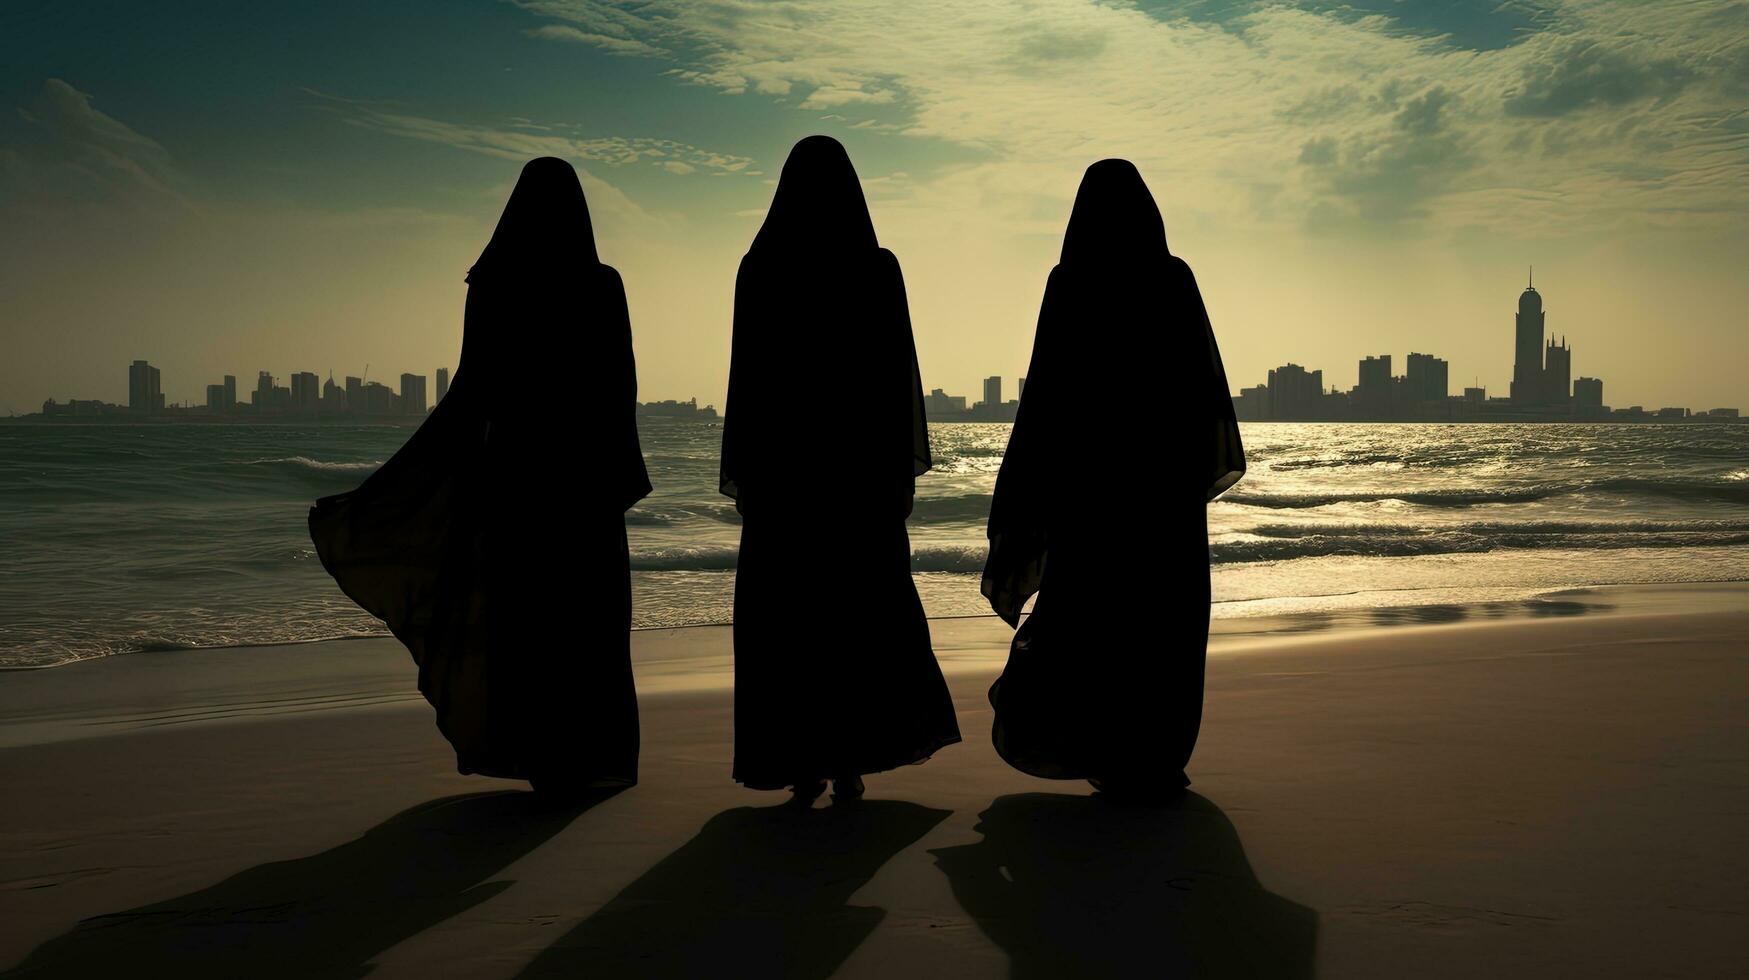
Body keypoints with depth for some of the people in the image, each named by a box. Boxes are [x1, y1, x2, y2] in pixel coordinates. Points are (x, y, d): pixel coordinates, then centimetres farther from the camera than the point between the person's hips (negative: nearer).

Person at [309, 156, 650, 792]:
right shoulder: (603, 285, -4)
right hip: (585, 466, 0)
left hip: (516, 463, 1)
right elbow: (622, 389, -4)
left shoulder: (492, 286, -3)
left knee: (525, 609, 7)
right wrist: (626, 472, 6)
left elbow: (472, 389, -8)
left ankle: (540, 758, 10)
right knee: (589, 614, 8)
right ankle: (588, 757, 9)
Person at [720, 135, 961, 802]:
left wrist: (742, 471, 5)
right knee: (863, 605, 11)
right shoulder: (877, 267, -2)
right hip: (861, 454, 0)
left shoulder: (759, 269, -1)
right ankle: (853, 757, 5)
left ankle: (805, 764, 6)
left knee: (787, 611, 5)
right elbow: (899, 372, -1)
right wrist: (904, 464, 6)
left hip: (780, 457, 0)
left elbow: (746, 375, -1)